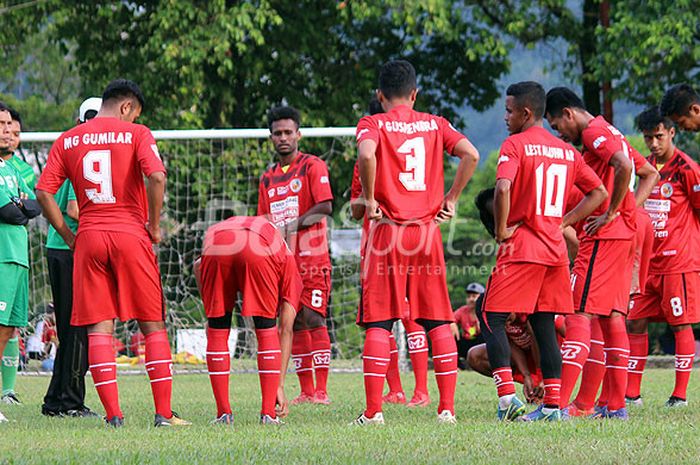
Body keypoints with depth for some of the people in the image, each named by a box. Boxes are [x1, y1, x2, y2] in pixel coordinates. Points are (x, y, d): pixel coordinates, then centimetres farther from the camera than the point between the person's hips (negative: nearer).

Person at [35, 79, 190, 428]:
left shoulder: (68, 140, 11)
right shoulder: (136, 134, 1)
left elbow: (44, 193, 4)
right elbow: (156, 177, -15)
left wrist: (70, 238, 9)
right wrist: (154, 226, -3)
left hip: (89, 238, 2)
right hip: (131, 235, -2)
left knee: (98, 328, 2)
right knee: (153, 326, 6)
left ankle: (113, 413, -5)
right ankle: (163, 412, 3)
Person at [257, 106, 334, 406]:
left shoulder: (312, 166, -1)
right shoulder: (268, 178, 18)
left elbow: (325, 207, -11)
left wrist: (292, 226, -18)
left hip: (312, 257, -6)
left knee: (313, 318, -13)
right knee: (294, 323, 4)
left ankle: (321, 390, -15)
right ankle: (306, 391, 6)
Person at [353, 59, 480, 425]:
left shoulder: (372, 124, 1)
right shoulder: (435, 124, 10)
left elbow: (366, 154, -21)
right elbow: (471, 155, -4)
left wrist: (369, 200, -9)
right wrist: (451, 198, 4)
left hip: (387, 230, -2)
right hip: (428, 231, 2)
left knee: (378, 323, -1)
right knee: (438, 321, 8)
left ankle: (373, 411, -7)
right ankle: (447, 407, 4)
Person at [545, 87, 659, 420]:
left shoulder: (594, 132, -9)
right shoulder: (611, 133, 21)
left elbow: (624, 167, -27)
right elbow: (650, 174, 26)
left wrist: (610, 213, -19)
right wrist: (629, 209, 13)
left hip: (602, 236, -10)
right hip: (625, 233, 10)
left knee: (578, 314, -13)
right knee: (611, 317, 11)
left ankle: (559, 405, -19)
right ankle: (616, 406, 11)